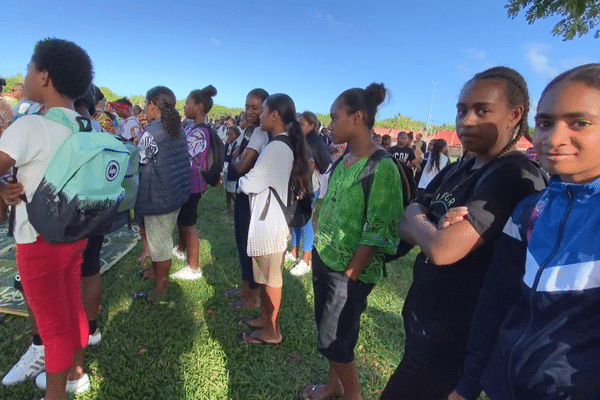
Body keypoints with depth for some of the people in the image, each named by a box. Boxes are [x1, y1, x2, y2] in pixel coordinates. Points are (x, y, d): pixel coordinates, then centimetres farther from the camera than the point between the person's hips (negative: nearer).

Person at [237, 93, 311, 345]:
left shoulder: (276, 148, -22)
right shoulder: (286, 145, 9)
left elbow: (250, 185, -20)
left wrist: (242, 180, 0)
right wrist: (249, 179, 1)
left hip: (269, 223, -9)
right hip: (268, 220, 9)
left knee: (271, 279, 5)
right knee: (265, 276, 21)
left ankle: (272, 331, 23)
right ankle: (264, 318, 38)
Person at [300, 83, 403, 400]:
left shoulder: (382, 167, -18)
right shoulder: (343, 161, 6)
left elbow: (377, 232, -20)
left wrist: (350, 275, -16)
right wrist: (317, 248, 10)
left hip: (349, 271, -7)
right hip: (323, 260, 7)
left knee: (333, 341, 7)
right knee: (326, 330, 20)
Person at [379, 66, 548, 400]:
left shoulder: (516, 177, -22)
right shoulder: (458, 170, 6)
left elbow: (442, 249, -31)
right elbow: (404, 227, 1)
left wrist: (417, 221, -11)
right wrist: (433, 228, -19)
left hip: (452, 335, -8)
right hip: (422, 315, 8)